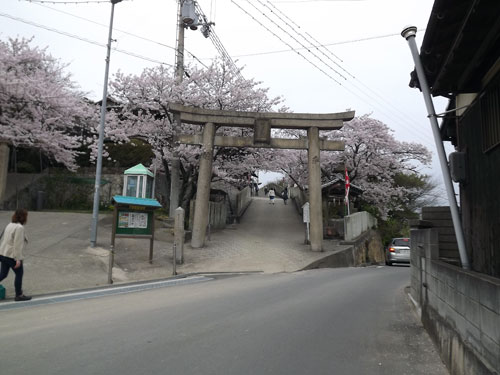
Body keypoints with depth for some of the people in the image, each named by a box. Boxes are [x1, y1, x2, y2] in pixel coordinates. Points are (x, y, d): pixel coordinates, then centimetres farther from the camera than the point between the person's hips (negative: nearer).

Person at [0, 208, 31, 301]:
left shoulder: (9, 225, 10)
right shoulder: (19, 227, -19)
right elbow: (17, 244, -21)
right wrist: (18, 259, -19)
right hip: (12, 255, -8)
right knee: (19, 274, 6)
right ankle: (19, 295, 15)